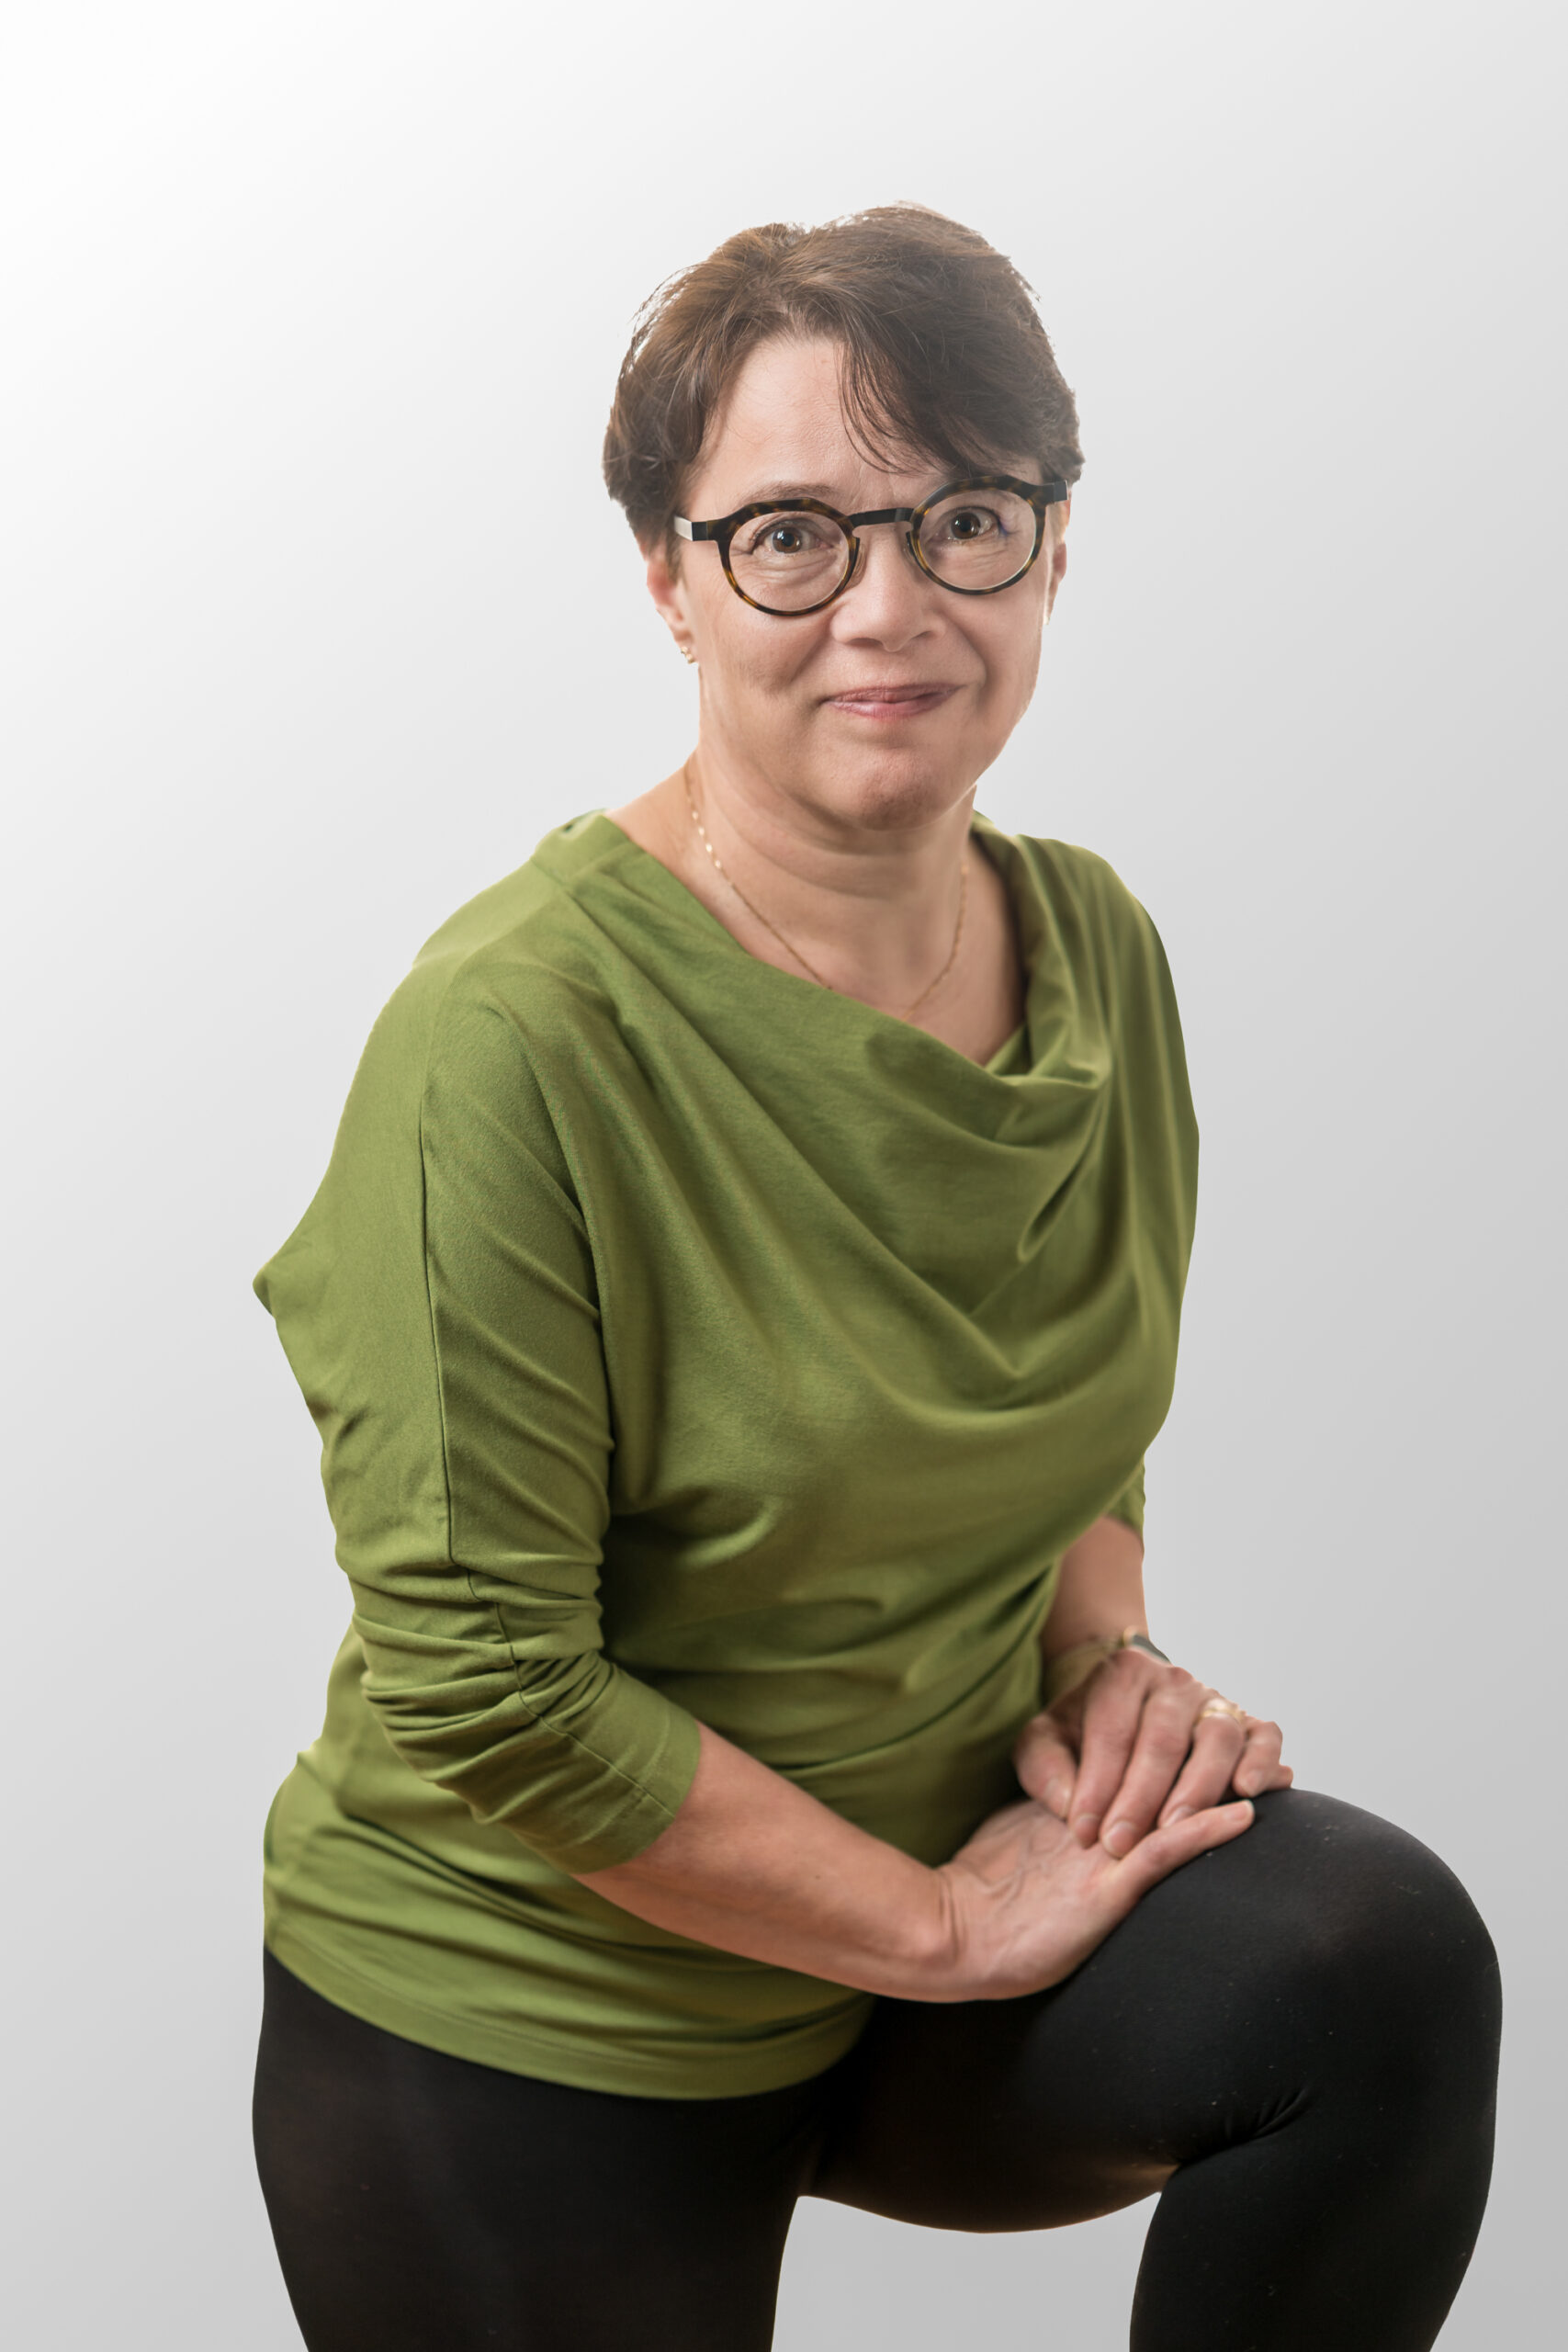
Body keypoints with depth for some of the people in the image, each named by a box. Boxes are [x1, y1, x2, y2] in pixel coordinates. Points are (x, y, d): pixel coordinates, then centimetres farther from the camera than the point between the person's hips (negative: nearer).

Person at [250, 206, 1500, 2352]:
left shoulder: (1098, 950, -3)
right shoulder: (519, 1031, -24)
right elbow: (482, 1691, -22)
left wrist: (1103, 1659, -6)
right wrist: (947, 1925, -18)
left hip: (959, 1851, 5)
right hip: (523, 2024, -4)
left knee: (1381, 1950, -22)